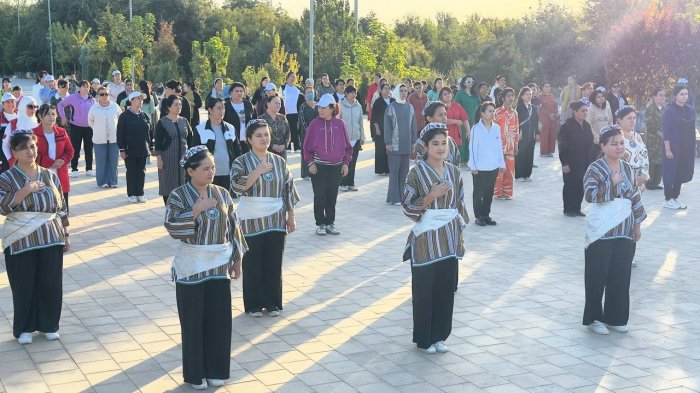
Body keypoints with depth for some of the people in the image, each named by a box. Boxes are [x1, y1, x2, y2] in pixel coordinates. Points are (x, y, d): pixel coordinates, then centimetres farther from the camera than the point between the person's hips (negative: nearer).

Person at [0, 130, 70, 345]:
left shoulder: (50, 176, 6)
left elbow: (62, 207, 11)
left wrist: (65, 235, 11)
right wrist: (24, 191, -24)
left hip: (51, 240, 3)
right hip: (20, 242, -3)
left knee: (51, 283, 6)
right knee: (24, 286, 4)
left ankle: (49, 325, 22)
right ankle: (24, 328, 19)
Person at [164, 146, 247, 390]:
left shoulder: (222, 194, 3)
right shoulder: (179, 195, -8)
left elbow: (233, 227, 8)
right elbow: (172, 227, -19)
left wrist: (237, 259, 6)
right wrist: (196, 210, -27)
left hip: (219, 266, 4)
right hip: (192, 268, -3)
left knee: (219, 319, 8)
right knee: (193, 321, 4)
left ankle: (216, 370, 21)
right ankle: (195, 373, 15)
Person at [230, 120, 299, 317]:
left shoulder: (279, 161, 6)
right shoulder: (241, 162, -4)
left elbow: (288, 190, 9)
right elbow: (236, 186, -18)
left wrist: (291, 217, 6)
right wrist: (257, 172, -25)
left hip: (276, 220, 3)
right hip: (251, 221, -3)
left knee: (274, 262, 7)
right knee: (252, 263, 4)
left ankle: (272, 303, 19)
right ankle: (254, 304, 15)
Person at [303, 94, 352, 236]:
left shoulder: (339, 124, 0)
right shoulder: (314, 124, -5)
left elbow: (347, 145, 6)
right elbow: (307, 145, -1)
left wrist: (346, 162, 3)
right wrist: (310, 163, -6)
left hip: (336, 167, 2)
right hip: (318, 166, -2)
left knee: (332, 196, 9)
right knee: (320, 196, 3)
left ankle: (330, 223, 19)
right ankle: (320, 224, 13)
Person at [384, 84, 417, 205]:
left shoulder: (410, 107, 10)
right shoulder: (391, 107, -3)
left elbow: (413, 126, 13)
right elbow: (387, 126, -4)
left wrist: (413, 142, 10)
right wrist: (388, 143, -9)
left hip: (406, 145, 4)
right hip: (395, 145, -4)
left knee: (404, 170, 6)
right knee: (394, 170, -4)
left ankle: (403, 195, 13)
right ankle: (394, 198, 0)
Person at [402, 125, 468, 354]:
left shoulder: (453, 172, 6)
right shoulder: (417, 172, -8)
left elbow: (460, 205, 11)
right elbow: (407, 206, -9)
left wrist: (461, 235, 9)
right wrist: (432, 195, -20)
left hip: (449, 240, 4)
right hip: (426, 240, -4)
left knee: (446, 288, 9)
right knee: (424, 290, 4)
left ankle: (439, 336, 22)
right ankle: (424, 339, 17)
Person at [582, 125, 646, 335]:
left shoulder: (627, 169, 8)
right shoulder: (595, 169, -9)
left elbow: (635, 197, 14)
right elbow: (590, 195, -22)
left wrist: (637, 224, 13)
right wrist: (612, 183, -24)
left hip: (624, 232, 5)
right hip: (601, 232, -5)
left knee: (621, 276, 8)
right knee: (597, 275, 1)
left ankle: (615, 318, 20)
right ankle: (593, 318, 12)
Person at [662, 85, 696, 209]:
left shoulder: (691, 110, 6)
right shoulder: (670, 111, -11)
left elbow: (692, 129, 11)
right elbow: (666, 131, -13)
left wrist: (693, 147, 8)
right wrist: (667, 149, -17)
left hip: (687, 148, 6)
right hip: (673, 148, -6)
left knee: (681, 173, 10)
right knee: (671, 172, 2)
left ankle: (675, 197, 21)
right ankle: (668, 200, 11)